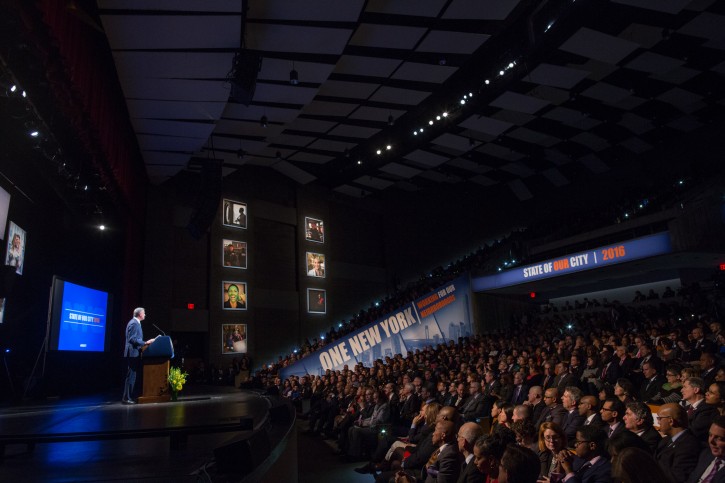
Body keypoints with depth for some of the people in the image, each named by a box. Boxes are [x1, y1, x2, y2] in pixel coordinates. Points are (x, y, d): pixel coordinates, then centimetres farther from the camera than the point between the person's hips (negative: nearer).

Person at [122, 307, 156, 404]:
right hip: (133, 353, -11)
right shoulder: (134, 323, -15)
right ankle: (126, 398, -6)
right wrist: (145, 343, -22)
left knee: (132, 375, 13)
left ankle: (130, 396, 19)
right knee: (131, 375, -8)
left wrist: (145, 343, 19)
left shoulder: (135, 323, 17)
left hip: (134, 353, 11)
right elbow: (132, 339, -22)